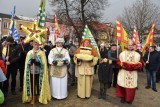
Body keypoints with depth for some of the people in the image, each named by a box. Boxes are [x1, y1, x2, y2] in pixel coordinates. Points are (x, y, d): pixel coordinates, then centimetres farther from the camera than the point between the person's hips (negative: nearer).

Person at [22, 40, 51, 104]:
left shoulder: (42, 53, -1)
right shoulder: (29, 53, 4)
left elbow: (43, 63, -8)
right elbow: (27, 63, 1)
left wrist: (36, 61, -24)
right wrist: (31, 61, -20)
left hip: (39, 72, -1)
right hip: (31, 72, 2)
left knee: (39, 84, 6)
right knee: (32, 85, 8)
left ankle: (41, 97, 25)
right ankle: (33, 97, 25)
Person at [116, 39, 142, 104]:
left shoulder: (137, 55, 5)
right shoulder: (122, 53, 1)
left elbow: (139, 64, 4)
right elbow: (119, 62, 1)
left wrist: (135, 66, -17)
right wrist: (122, 65, -20)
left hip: (133, 74, 1)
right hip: (123, 73, -1)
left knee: (131, 86, 6)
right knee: (123, 86, 4)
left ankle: (129, 99, 24)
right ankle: (123, 97, 23)